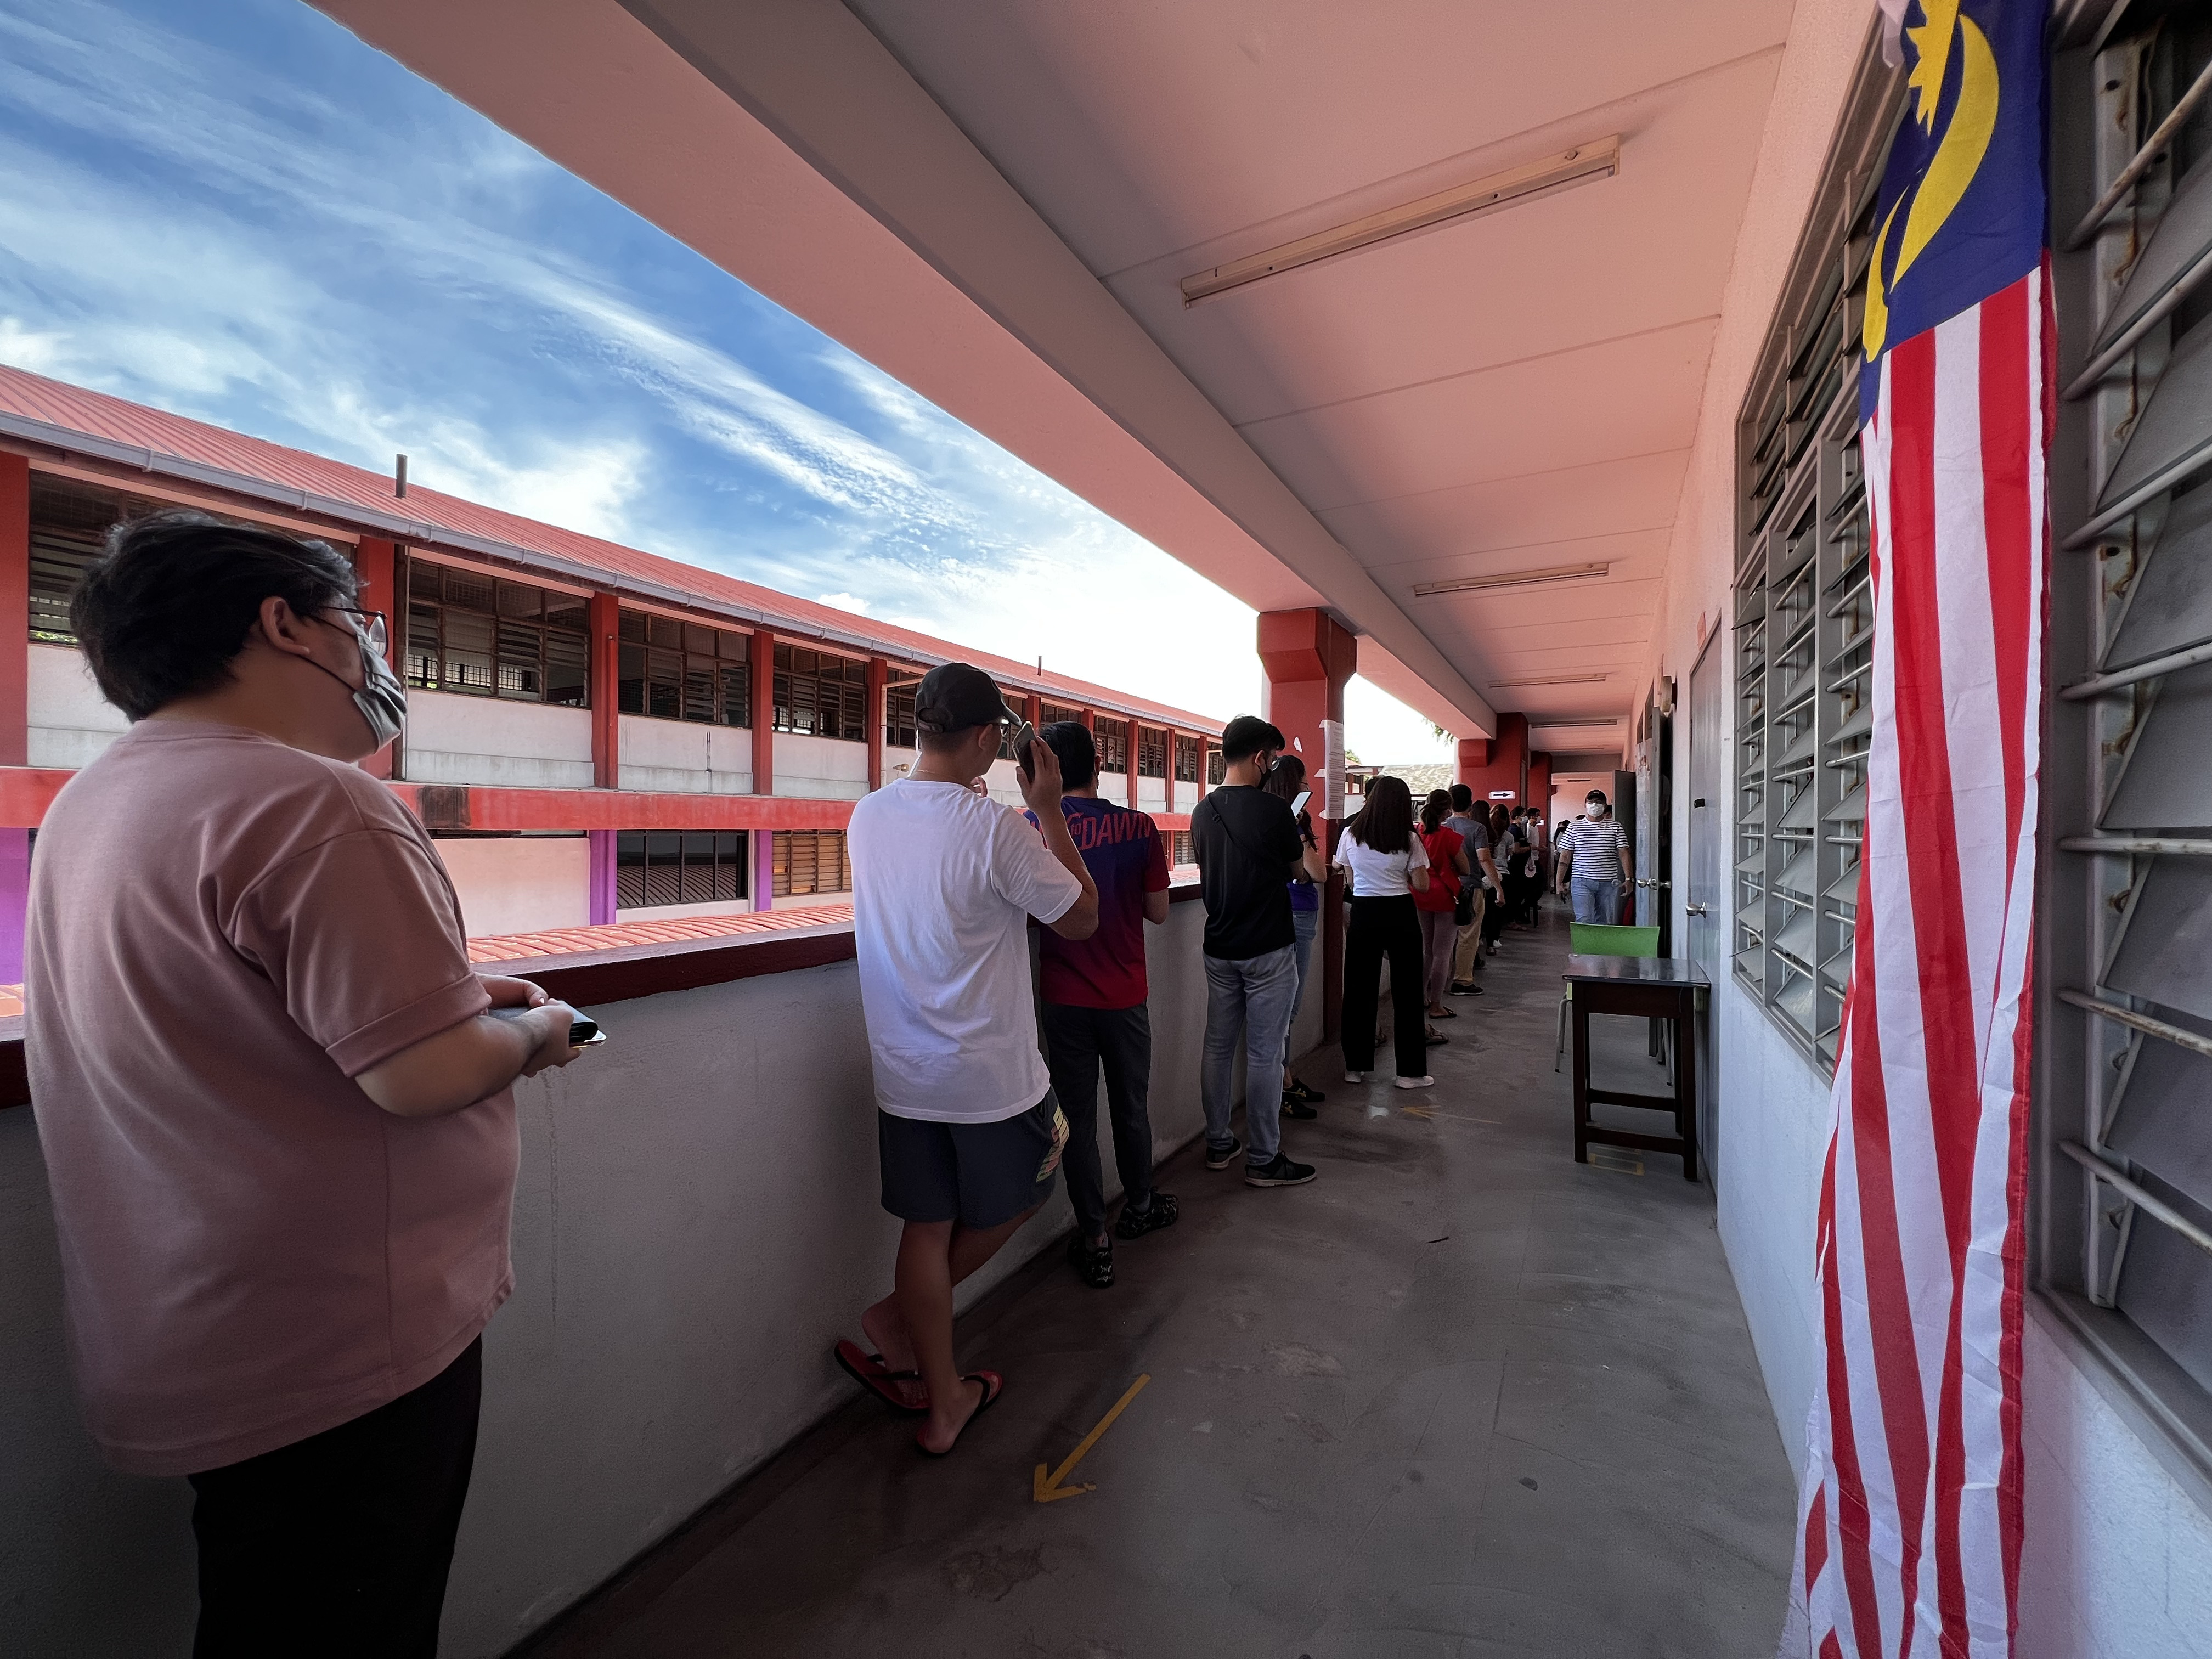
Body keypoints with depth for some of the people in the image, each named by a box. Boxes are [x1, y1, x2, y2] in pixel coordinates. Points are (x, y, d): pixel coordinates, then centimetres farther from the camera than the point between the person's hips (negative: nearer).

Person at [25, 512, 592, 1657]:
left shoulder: (90, 801, 8)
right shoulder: (304, 802, -24)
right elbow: (426, 1073, -28)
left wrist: (449, 991, 11)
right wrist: (533, 1033, -8)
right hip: (336, 1353, -9)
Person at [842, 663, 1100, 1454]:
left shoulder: (867, 816, -1)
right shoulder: (996, 828, -22)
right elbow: (1082, 918, -10)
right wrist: (1049, 810, -7)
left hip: (902, 1071, 6)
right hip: (991, 1073, -6)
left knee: (927, 1227, 18)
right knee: (1012, 1200, 24)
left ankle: (943, 1398, 34)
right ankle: (899, 1317, 29)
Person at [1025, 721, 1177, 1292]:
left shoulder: (1033, 827, -11)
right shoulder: (1140, 828, -10)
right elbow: (1157, 912, -1)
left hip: (1064, 998, -1)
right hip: (1124, 995, 1)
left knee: (1077, 1116, 11)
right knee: (1131, 1107, 20)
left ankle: (1094, 1240, 20)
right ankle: (1139, 1206, 42)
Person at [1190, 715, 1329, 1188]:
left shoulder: (1203, 812, 4)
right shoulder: (1272, 809, -14)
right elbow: (1315, 872, 0)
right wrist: (1304, 844, 21)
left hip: (1219, 950, 6)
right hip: (1268, 952, -6)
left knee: (1218, 1048, 14)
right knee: (1263, 1056, 3)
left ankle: (1218, 1145, 27)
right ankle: (1263, 1159, 15)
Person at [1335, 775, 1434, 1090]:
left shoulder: (1350, 834, -2)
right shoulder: (1409, 840, -6)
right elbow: (1422, 886, -5)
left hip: (1363, 913, 2)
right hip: (1400, 914, -1)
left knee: (1359, 990, 10)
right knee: (1406, 992, 7)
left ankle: (1356, 1066, 17)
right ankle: (1410, 1071, 13)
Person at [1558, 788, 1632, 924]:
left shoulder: (1615, 827, 7)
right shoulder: (1574, 827, 5)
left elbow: (1624, 853, 1)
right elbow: (1565, 856, 6)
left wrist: (1628, 878, -10)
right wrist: (1560, 882, 3)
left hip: (1609, 883, 2)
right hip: (1582, 882, -2)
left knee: (1607, 924, 6)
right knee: (1584, 922, -11)